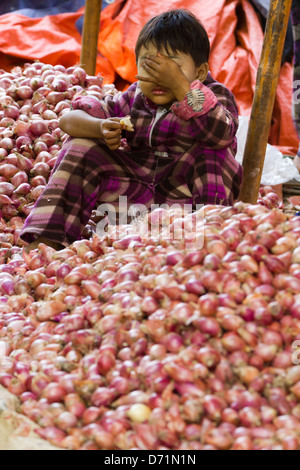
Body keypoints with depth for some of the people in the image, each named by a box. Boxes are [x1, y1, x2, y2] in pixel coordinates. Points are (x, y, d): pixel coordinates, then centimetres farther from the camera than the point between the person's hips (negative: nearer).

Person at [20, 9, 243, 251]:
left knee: (211, 152, -28)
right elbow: (69, 120, 0)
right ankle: (48, 240, -12)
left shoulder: (216, 97, -8)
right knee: (81, 146, -8)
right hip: (136, 194, 4)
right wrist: (101, 128, -24)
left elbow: (220, 132, -34)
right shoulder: (134, 100, 2)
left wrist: (180, 85, -35)